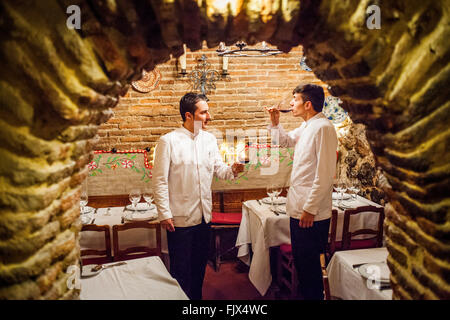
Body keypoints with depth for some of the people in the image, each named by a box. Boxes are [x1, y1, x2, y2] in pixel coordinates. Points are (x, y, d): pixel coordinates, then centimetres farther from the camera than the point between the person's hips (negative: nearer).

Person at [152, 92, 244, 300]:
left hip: (204, 216, 6)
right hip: (180, 218, -5)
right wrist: (164, 214, -13)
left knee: (199, 267, 19)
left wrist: (232, 170, -14)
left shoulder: (209, 139, 6)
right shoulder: (168, 141, -11)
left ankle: (197, 297, 37)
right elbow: (160, 181, -11)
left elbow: (219, 170, 8)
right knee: (181, 271, 7)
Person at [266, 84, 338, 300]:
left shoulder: (323, 128, -17)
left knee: (309, 265, 4)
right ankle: (304, 295, 37)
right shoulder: (305, 127, 11)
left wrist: (310, 209, -22)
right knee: (300, 260, 21)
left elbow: (324, 174, -22)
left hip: (312, 213, -9)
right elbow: (286, 141, 31)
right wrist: (275, 122, 13)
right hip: (298, 209, 10)